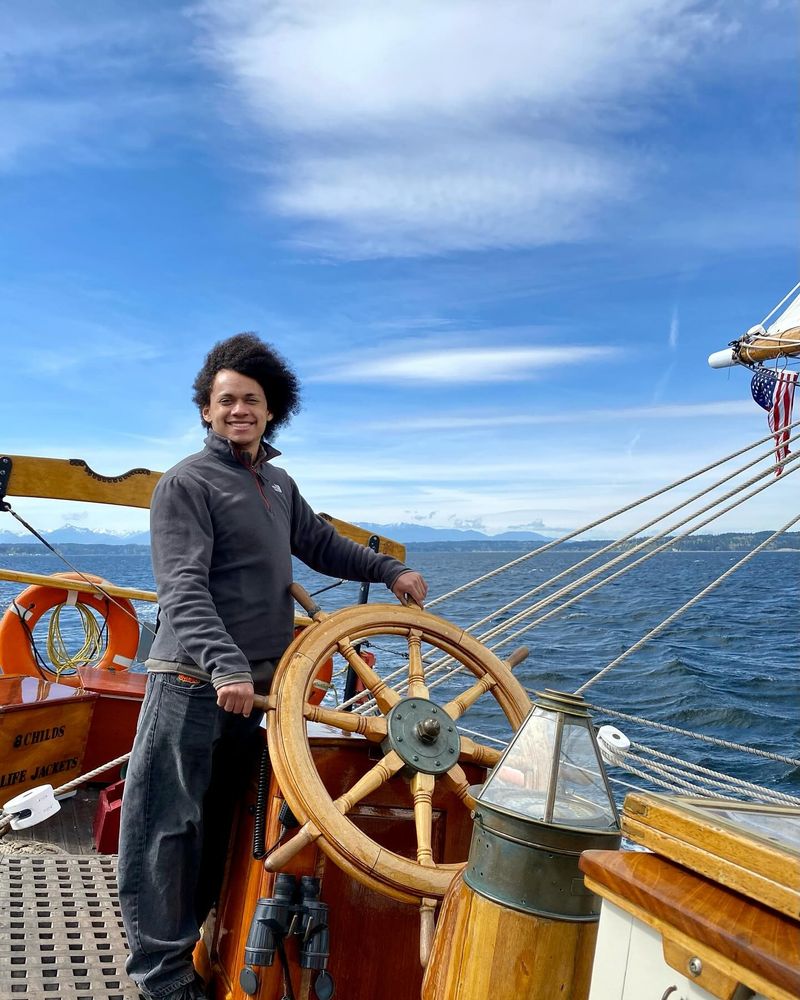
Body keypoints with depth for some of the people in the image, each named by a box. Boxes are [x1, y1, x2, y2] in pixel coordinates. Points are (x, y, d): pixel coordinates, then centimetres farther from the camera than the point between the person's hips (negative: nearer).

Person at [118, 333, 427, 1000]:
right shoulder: (187, 483, -9)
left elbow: (320, 543, 26)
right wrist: (226, 666, -31)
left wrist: (388, 570, 17)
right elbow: (183, 589, -19)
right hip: (194, 683, -7)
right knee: (167, 828, 2)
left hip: (257, 684, 7)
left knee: (219, 826, 18)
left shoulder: (279, 483, 15)